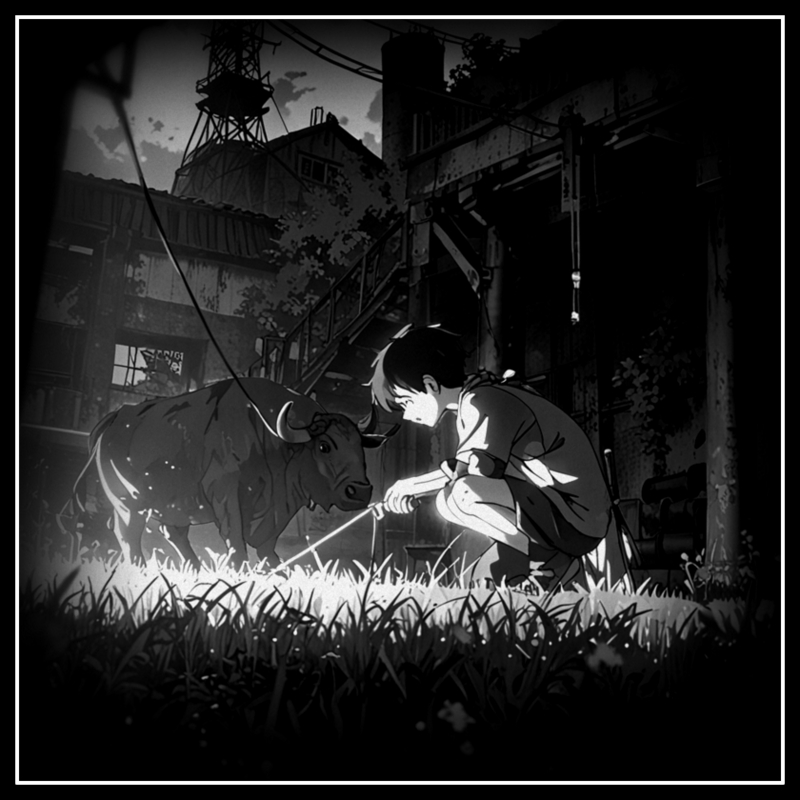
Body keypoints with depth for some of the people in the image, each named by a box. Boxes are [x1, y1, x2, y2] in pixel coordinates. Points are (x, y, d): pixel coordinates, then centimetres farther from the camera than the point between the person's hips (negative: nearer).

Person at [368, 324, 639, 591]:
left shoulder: (483, 402, -16)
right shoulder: (482, 394, 13)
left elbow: (476, 473, -24)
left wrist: (417, 485, -8)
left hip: (573, 518, -10)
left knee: (456, 499, -25)